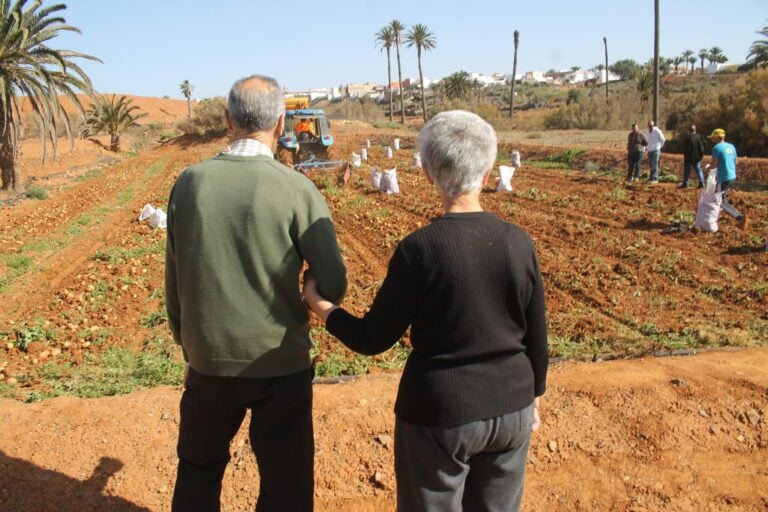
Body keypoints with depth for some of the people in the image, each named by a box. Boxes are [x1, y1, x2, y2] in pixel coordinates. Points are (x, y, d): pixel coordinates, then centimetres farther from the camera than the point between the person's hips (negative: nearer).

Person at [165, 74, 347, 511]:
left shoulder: (189, 183, -5)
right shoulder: (297, 189, -15)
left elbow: (174, 283, 2)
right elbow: (334, 286, -13)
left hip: (209, 362, 4)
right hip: (280, 365, -3)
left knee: (198, 474, 26)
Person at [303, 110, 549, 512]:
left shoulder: (419, 249, -19)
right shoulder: (518, 242, -8)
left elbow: (372, 339, -11)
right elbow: (536, 335, 1)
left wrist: (317, 303, 5)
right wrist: (532, 394, 19)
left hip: (440, 415, -4)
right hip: (512, 409, 4)